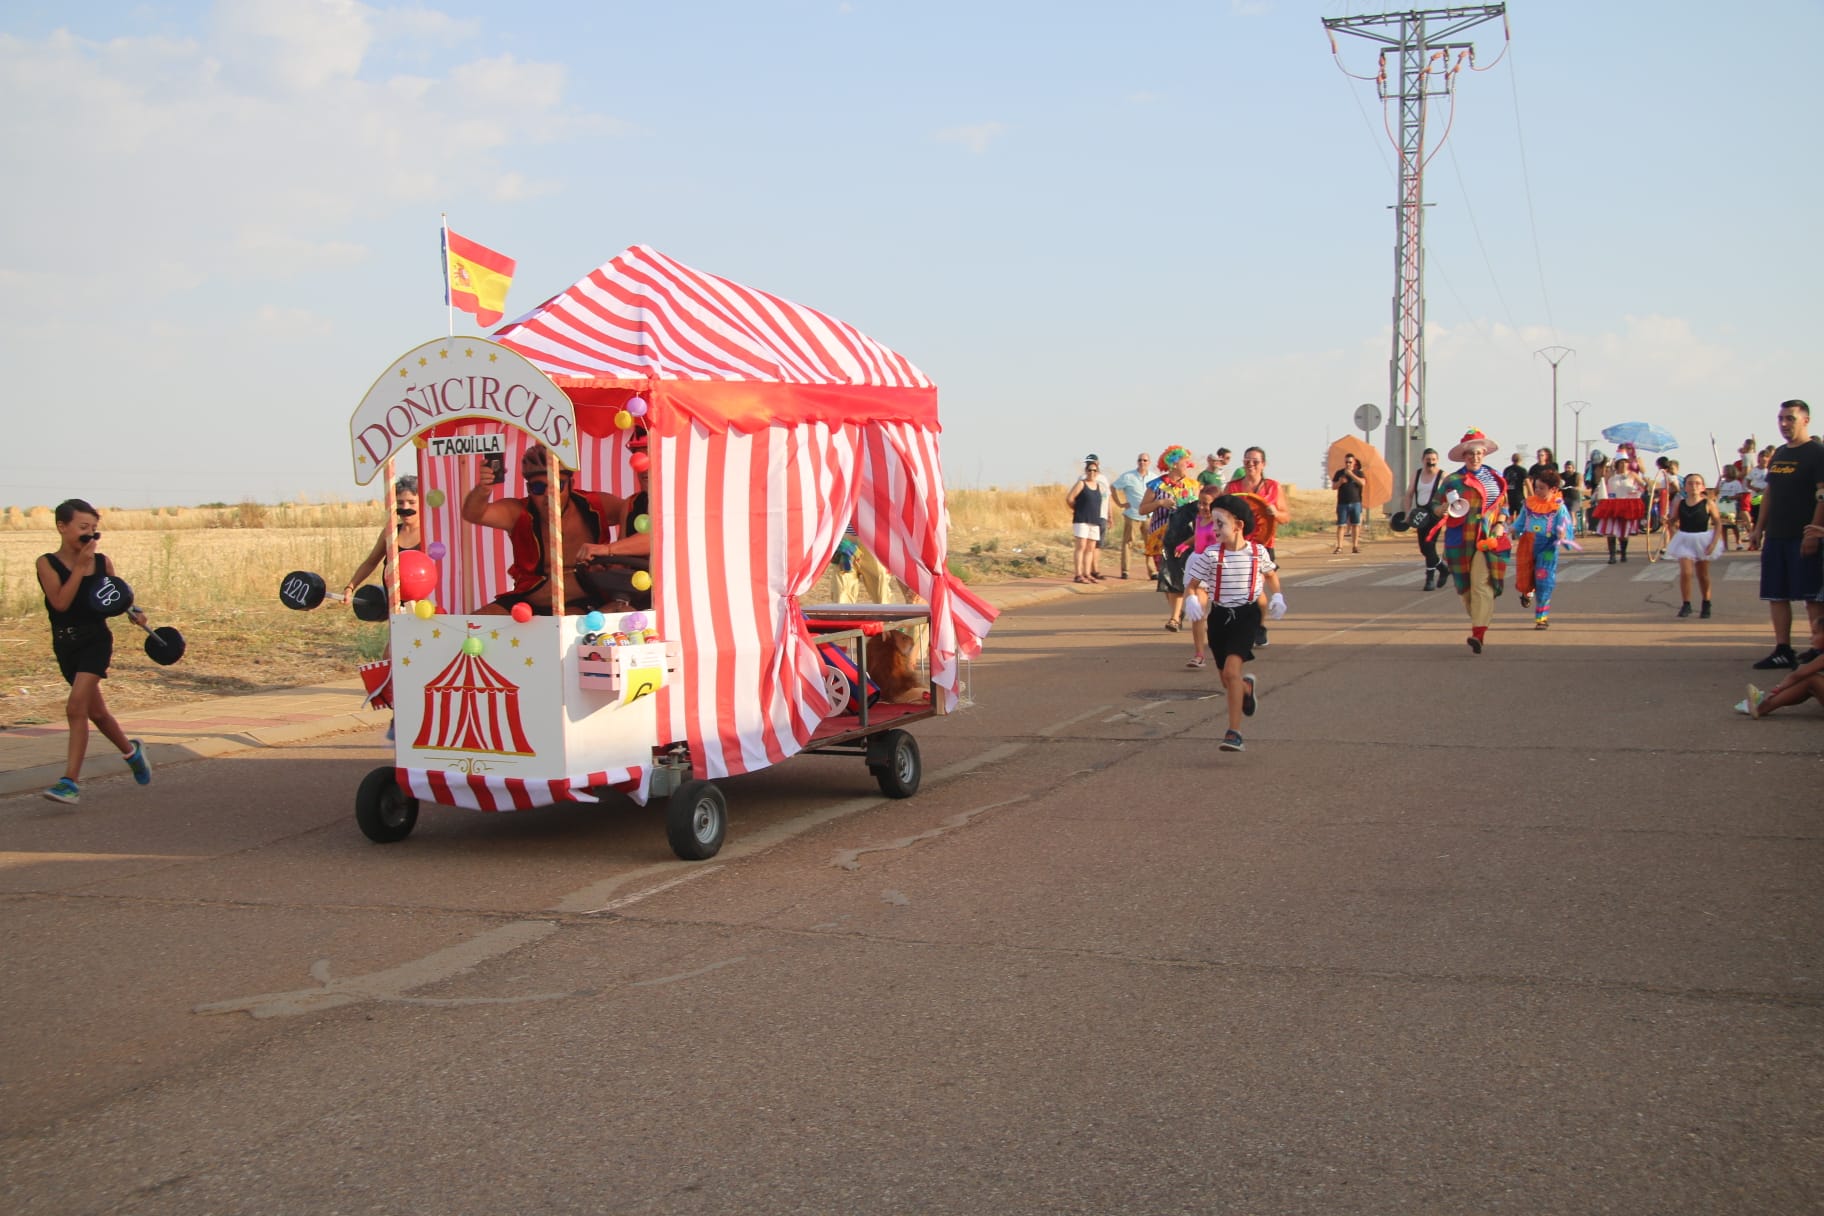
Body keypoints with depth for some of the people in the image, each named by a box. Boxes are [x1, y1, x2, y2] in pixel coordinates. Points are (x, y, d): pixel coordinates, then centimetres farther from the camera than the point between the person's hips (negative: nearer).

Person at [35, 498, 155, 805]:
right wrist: (80, 566, -19)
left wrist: (132, 611, -8)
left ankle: (71, 782, -19)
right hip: (65, 644, 2)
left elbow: (115, 598, 12)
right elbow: (60, 602, -18)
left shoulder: (102, 562, 1)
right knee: (96, 712, 16)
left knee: (76, 707, -18)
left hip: (96, 640, -2)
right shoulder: (47, 563, -5)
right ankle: (131, 751, 42)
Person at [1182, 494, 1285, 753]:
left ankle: (1234, 732, -19)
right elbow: (1193, 584, -1)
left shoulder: (1258, 552, -4)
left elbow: (1271, 574, 17)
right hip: (1218, 616, 3)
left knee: (1232, 669, -21)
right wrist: (1194, 600, -20)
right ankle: (1246, 687, 51)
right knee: (1227, 679, 11)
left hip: (1246, 615, -2)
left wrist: (1277, 597, 3)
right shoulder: (1210, 555, -7)